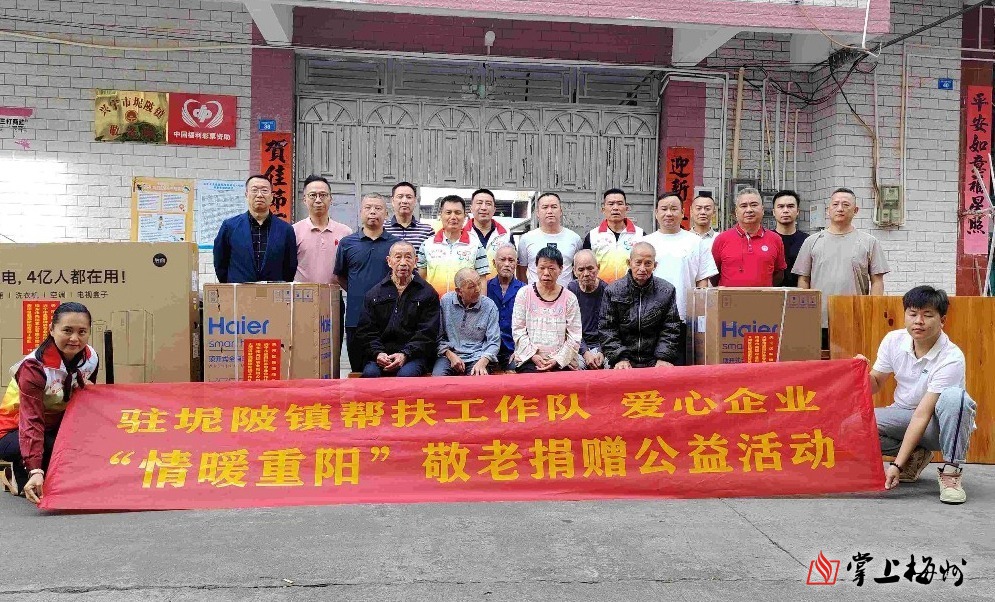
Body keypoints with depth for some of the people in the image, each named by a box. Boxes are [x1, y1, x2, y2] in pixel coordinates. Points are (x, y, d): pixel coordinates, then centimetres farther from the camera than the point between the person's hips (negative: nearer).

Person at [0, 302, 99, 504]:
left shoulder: (91, 358, -11)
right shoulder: (34, 367, -29)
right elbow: (31, 421, -38)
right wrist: (35, 471, -48)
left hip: (58, 426, 5)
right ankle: (18, 475, -2)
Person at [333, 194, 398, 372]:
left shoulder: (397, 243, 5)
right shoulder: (347, 243, 8)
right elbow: (338, 276, 17)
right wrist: (356, 292, 8)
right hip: (356, 317, 1)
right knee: (358, 372, 9)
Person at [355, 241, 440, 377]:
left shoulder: (427, 293, 8)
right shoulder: (374, 293, 15)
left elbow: (427, 333, 0)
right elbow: (365, 331, 9)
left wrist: (405, 354, -14)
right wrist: (378, 353, -10)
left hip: (414, 354, -2)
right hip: (382, 354, 2)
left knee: (406, 374, -34)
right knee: (370, 373, -29)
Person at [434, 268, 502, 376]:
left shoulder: (489, 306, -1)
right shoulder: (445, 301, 2)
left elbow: (493, 342, -2)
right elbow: (438, 336, 6)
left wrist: (482, 363, -19)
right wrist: (450, 355, -9)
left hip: (477, 357, -1)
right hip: (450, 354, 1)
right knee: (437, 377, -30)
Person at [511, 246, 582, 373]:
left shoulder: (569, 298, 5)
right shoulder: (524, 293, 6)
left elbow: (574, 337, 2)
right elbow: (518, 330, 2)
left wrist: (558, 360, -10)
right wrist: (533, 356, -8)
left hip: (561, 362, 0)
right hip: (529, 359, 0)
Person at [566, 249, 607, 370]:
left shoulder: (606, 290, -1)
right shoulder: (570, 290, 0)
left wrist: (602, 352, -18)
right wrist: (585, 353, -17)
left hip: (600, 343, 0)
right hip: (578, 345, 0)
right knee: (578, 365, -30)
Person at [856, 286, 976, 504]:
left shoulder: (952, 358, -24)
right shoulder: (894, 340, -8)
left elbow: (923, 414, -29)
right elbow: (875, 384, 5)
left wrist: (897, 464, -32)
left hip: (939, 424, -4)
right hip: (903, 416, 4)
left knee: (953, 396, -38)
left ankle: (950, 470, -19)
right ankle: (915, 457, 1)